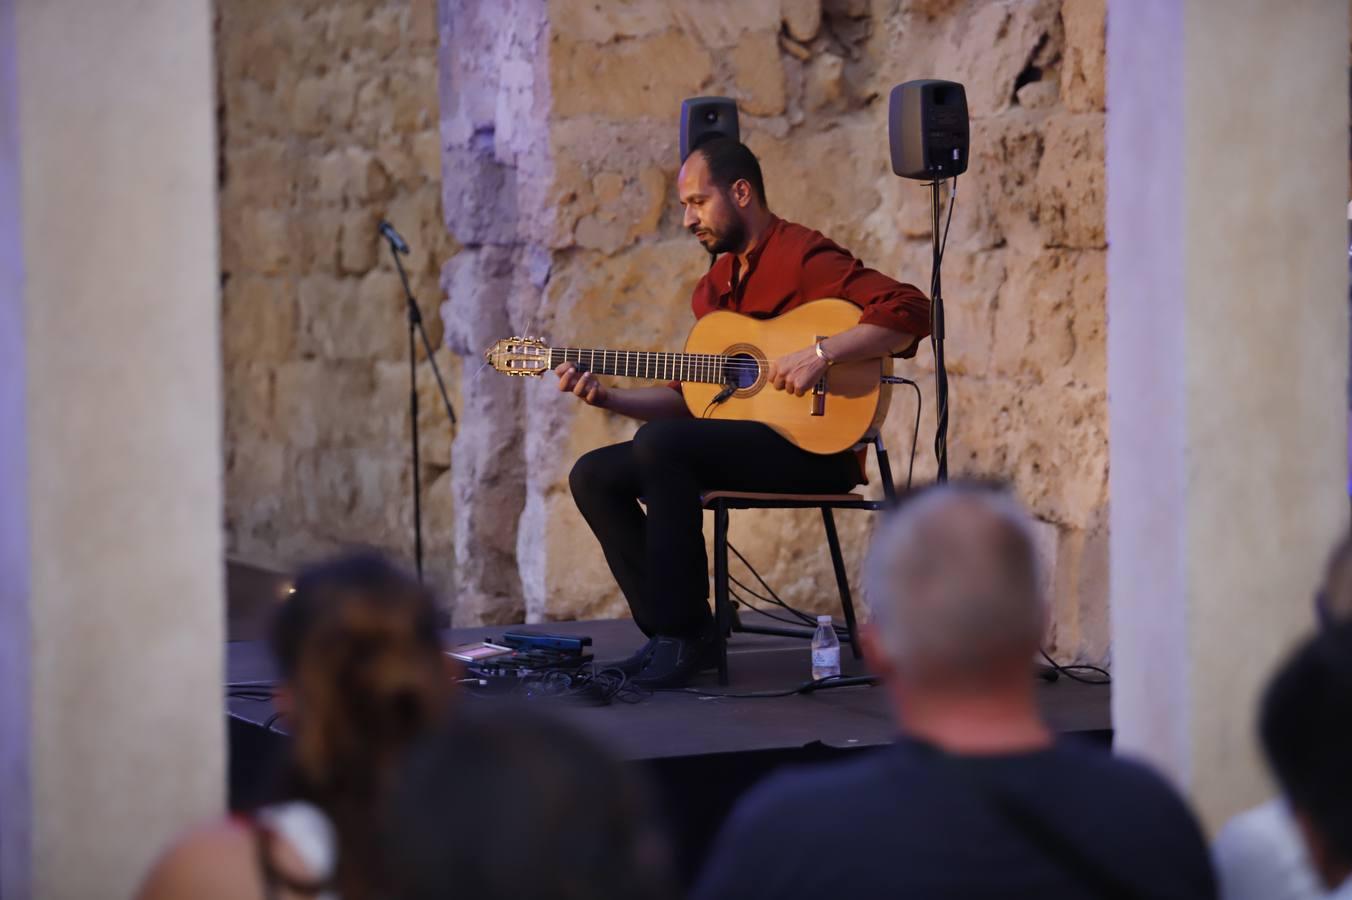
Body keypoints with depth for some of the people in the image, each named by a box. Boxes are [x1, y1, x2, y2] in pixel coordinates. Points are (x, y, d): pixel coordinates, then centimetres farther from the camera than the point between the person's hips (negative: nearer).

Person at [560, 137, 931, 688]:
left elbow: (910, 311, -20)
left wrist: (821, 354, -27)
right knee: (594, 475, -1)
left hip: (814, 444, -9)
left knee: (661, 444, -29)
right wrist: (608, 397, 6)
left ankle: (683, 637, -21)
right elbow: (688, 399, 19)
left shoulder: (802, 257, -8)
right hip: (738, 438, 9)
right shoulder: (713, 288, 18)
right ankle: (668, 631, -2)